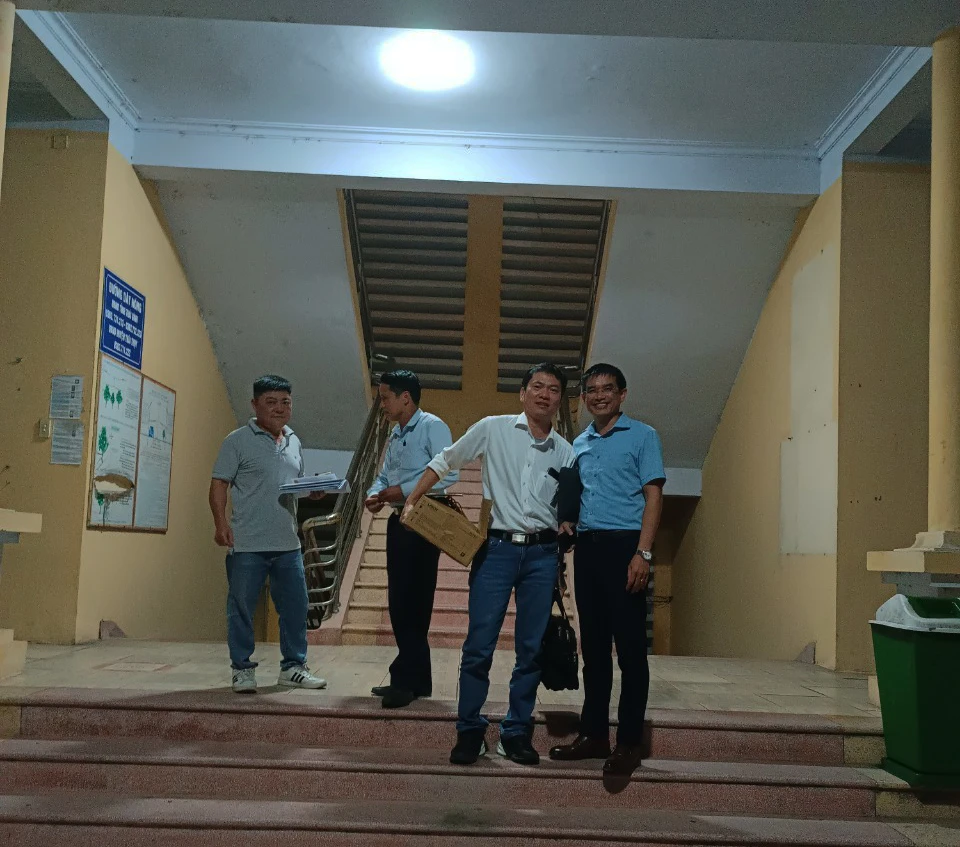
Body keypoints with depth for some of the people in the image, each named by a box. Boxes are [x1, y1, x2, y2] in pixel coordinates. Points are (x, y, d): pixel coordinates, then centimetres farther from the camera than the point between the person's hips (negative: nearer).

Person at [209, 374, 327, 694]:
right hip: (247, 545, -5)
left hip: (288, 544, 6)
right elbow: (219, 485, -7)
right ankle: (242, 669, 16)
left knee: (295, 607, 9)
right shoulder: (238, 441, -4)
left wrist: (314, 490, 2)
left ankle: (293, 667, 22)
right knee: (241, 608, 3)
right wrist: (221, 523, -18)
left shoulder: (294, 442, 15)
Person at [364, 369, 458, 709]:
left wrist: (404, 490, -19)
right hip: (398, 521, 9)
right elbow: (384, 474, 19)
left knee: (413, 601, -9)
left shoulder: (432, 427, -9)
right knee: (399, 601, 10)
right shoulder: (395, 435, 18)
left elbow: (449, 473, -20)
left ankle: (408, 679, -3)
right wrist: (375, 493, -3)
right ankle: (414, 678, 19)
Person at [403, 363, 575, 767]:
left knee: (532, 649, 5)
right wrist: (411, 501, 4)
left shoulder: (565, 452, 11)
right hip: (497, 547, -2)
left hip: (542, 553, 3)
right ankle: (469, 733, 10)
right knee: (479, 645, -3)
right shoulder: (494, 429, 4)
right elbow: (444, 461, 10)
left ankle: (516, 733, 17)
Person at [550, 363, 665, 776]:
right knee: (593, 645, 10)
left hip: (623, 544, -6)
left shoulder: (642, 435, 2)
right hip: (586, 547, 6)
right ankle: (593, 733, 18)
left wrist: (643, 554, -15)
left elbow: (653, 495, -5)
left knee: (630, 646, -4)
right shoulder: (579, 443, 18)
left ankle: (629, 742, 2)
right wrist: (565, 521, 3)